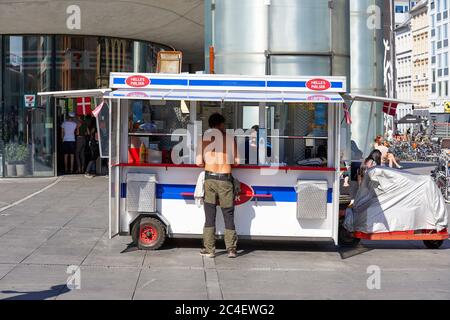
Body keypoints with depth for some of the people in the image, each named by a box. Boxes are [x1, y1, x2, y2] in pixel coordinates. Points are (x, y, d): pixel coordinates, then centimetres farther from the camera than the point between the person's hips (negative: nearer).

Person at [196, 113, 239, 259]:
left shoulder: (204, 139, 2)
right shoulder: (229, 139, 1)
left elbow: (199, 162, -2)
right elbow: (236, 161, 2)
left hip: (209, 178, 1)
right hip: (225, 179, 0)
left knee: (209, 216, 7)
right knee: (228, 215, 9)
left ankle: (209, 249, 6)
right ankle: (231, 249, 9)